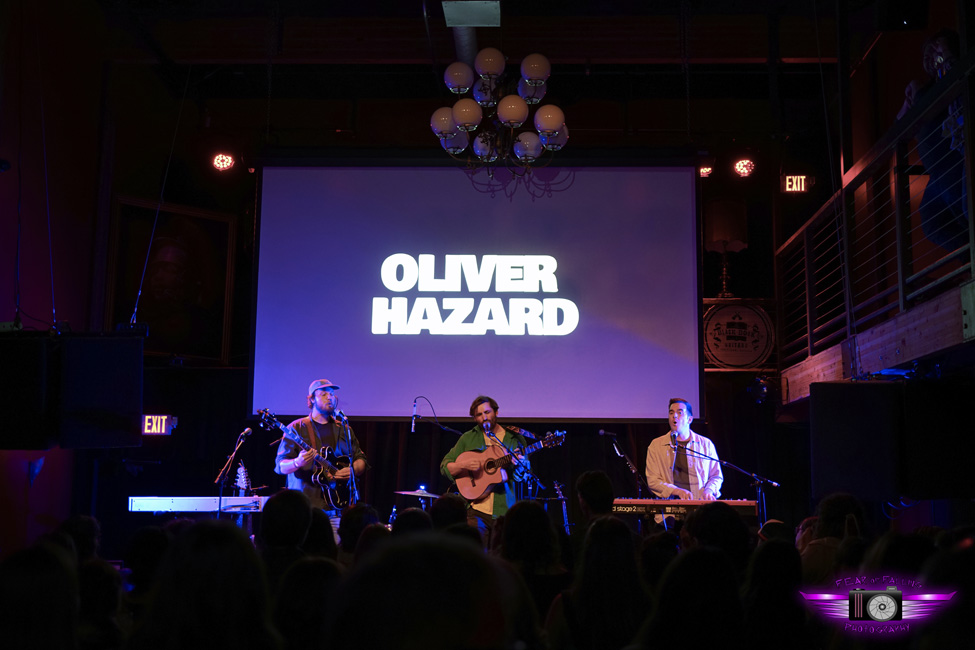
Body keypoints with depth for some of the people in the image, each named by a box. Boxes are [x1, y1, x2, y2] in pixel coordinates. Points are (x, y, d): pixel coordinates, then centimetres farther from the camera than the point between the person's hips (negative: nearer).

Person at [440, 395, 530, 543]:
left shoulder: (514, 439, 8)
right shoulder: (468, 439, 9)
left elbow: (523, 476, 8)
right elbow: (445, 466, 7)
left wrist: (519, 465, -15)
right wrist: (463, 465, -13)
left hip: (504, 510, 1)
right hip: (476, 510, 0)